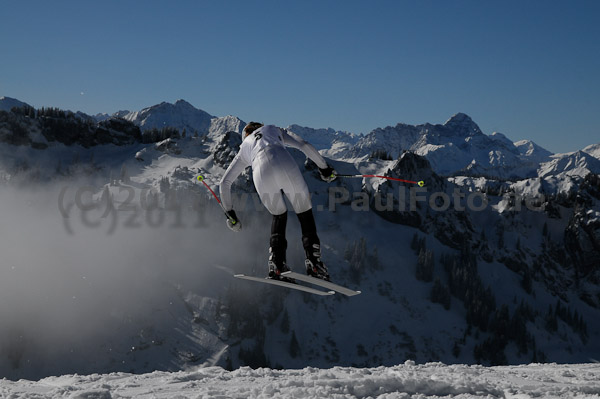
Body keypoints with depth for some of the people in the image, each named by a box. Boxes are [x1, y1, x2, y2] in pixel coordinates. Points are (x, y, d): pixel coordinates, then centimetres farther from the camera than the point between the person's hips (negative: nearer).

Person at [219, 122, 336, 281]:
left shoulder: (244, 148, 39)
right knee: (305, 214, 14)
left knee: (279, 216, 25)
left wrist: (229, 212, 39)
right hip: (286, 166, -1)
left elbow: (225, 182, 35)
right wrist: (324, 168, 29)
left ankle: (276, 264, 10)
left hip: (262, 173, 2)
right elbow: (304, 145, 22)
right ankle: (313, 260, -2)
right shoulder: (273, 129, 38)